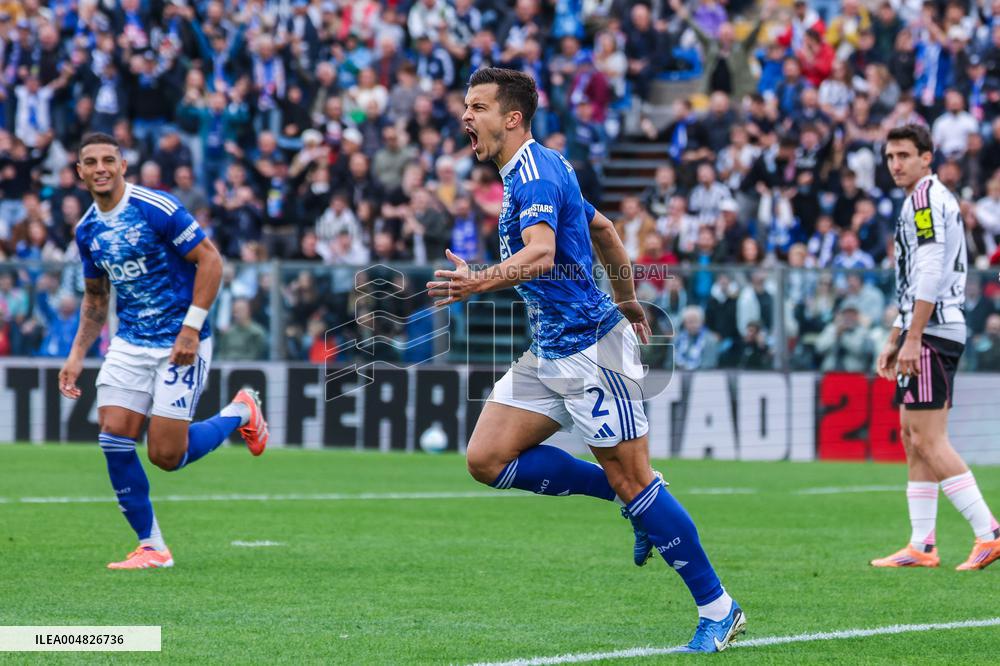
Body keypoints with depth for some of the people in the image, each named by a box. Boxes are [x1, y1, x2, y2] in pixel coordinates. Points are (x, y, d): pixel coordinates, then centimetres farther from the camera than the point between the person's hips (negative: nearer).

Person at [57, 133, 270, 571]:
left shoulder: (158, 209, -14)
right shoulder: (87, 230, 6)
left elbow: (210, 260, -13)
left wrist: (191, 328, -19)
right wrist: (77, 355, 12)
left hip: (180, 342, -6)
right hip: (129, 344, 6)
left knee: (165, 455, -9)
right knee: (114, 438, -8)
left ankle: (240, 413, 19)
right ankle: (151, 547, 4)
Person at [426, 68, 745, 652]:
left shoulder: (535, 173, -17)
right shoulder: (539, 170, 15)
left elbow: (541, 253, -35)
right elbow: (602, 228, 27)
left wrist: (479, 283, -51)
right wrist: (628, 300, 36)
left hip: (590, 344, -10)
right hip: (550, 352, 10)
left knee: (632, 481, -7)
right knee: (488, 460, 0)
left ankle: (719, 610, 3)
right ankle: (638, 501, 12)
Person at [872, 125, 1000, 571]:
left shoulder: (927, 196, -10)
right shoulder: (920, 201, 22)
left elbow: (931, 272, -19)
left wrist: (912, 338, -21)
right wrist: (894, 340, 26)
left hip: (932, 332, -10)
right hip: (925, 333, 10)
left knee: (929, 441, -12)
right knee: (914, 438, 9)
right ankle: (922, 546, 8)